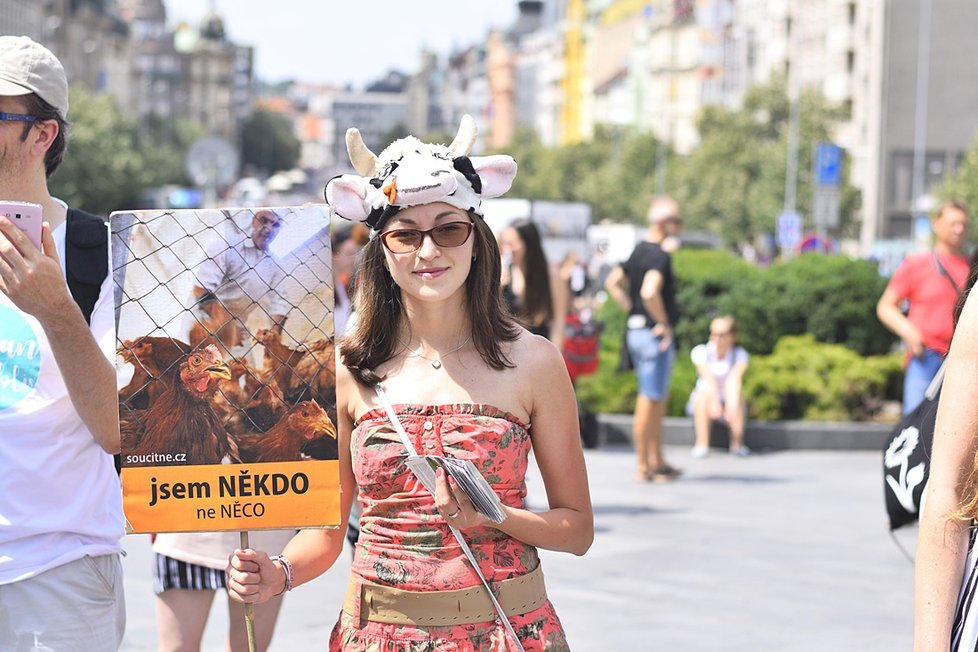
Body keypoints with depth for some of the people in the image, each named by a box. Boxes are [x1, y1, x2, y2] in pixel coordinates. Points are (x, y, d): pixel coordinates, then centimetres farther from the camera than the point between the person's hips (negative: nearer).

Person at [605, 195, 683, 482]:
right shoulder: (659, 255, -17)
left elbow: (613, 282, 17)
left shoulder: (639, 251, 12)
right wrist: (664, 323, -19)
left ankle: (657, 460, 26)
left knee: (660, 397, 19)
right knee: (650, 400, -3)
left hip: (636, 328, 10)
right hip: (655, 335, -10)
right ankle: (644, 466, 3)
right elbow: (650, 291, -31)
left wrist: (632, 311, 12)